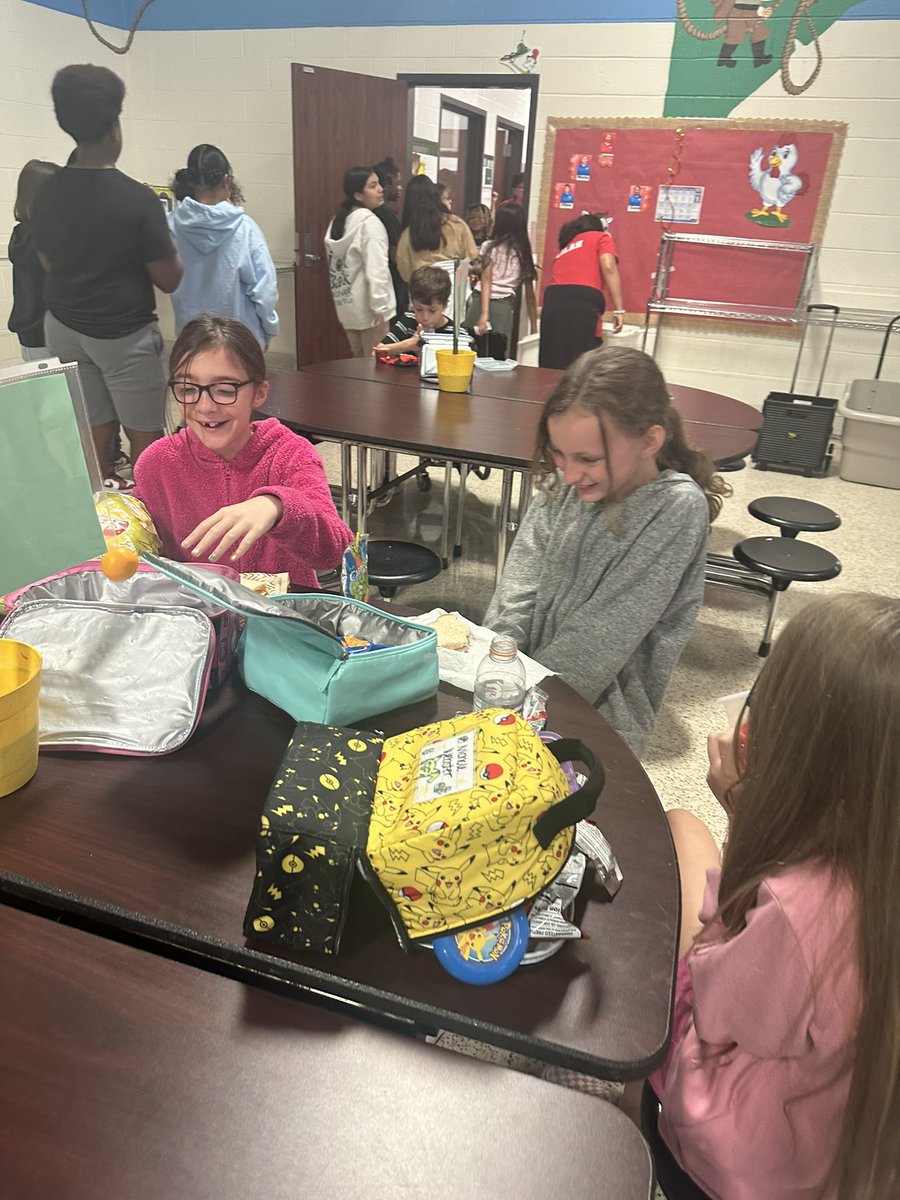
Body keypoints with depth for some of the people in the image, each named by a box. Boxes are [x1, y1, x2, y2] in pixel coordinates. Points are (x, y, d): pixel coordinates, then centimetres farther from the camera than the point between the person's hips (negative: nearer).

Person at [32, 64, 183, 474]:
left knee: (91, 439, 9)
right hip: (123, 332, -5)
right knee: (145, 439, 5)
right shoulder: (138, 198, -14)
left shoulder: (47, 193, 2)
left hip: (63, 327, 5)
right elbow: (169, 280, -10)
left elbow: (49, 264, 14)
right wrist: (168, 245, 8)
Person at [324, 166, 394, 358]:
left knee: (359, 361, 16)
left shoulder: (338, 220, 11)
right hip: (367, 306, -8)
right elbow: (376, 268, -21)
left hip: (346, 304, 8)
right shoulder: (369, 221, -13)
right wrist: (380, 307, -19)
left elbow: (336, 264, 13)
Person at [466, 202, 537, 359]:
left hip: (479, 302, -2)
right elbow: (530, 294, 17)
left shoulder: (490, 247, 9)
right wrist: (534, 326, 20)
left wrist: (484, 313, -10)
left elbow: (486, 279, -1)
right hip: (504, 306, 2)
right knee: (497, 358, 3)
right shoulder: (524, 253, 18)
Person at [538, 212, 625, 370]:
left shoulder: (565, 248, 35)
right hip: (583, 303, -6)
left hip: (553, 301, 6)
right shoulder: (601, 238, 17)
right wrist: (619, 309, -6)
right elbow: (608, 268, -2)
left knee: (553, 366, 6)